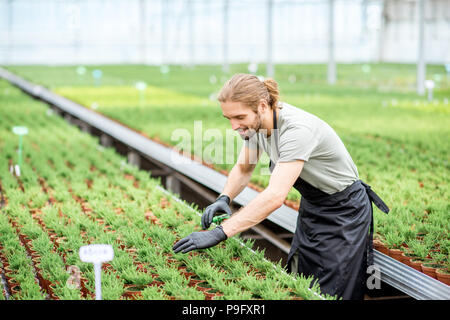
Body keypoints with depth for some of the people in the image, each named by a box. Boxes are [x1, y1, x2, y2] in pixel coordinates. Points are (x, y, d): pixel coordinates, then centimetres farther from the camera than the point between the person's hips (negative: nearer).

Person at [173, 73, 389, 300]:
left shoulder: (297, 129, -35)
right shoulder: (255, 122, -10)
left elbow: (275, 196, -42)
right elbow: (243, 169, 5)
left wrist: (219, 233, -44)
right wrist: (224, 198, -16)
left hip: (344, 213, -8)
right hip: (311, 206, 8)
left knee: (330, 293, -5)